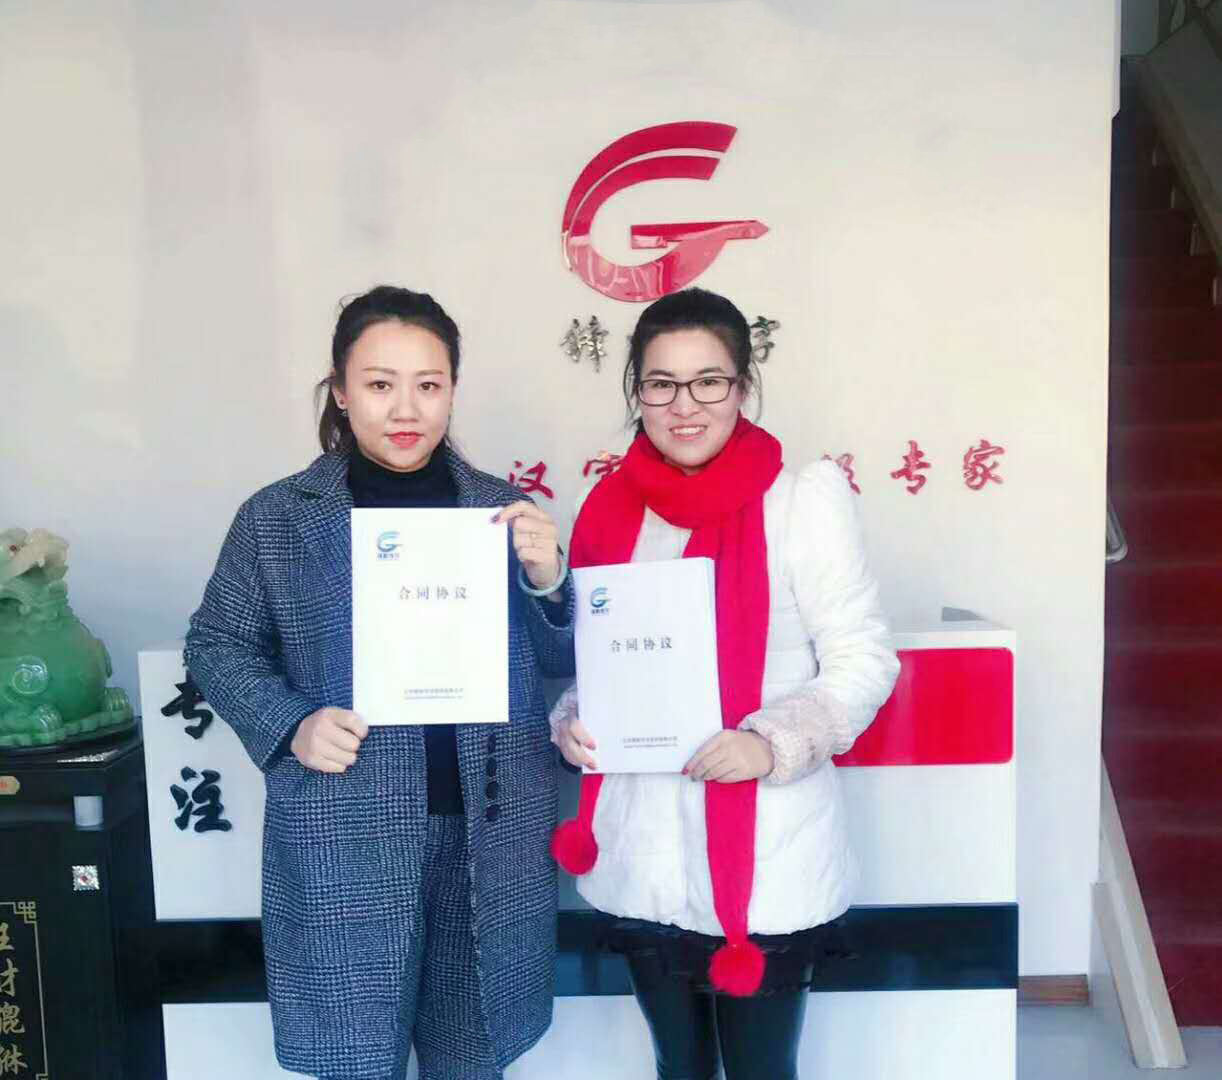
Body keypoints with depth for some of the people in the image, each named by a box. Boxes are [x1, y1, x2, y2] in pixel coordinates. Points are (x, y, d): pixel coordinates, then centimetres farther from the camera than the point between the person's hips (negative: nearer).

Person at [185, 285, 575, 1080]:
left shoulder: (502, 508, 1)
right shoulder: (278, 517, -3)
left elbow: (564, 663, 5)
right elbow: (217, 645, 6)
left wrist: (548, 580, -15)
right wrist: (290, 725, -12)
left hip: (490, 836, 2)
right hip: (347, 844, -1)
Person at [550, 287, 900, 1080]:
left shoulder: (804, 497, -11)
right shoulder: (611, 507, 3)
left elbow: (865, 659, -9)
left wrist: (770, 745, -24)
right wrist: (571, 723, -8)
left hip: (767, 860, -4)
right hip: (644, 858, 4)